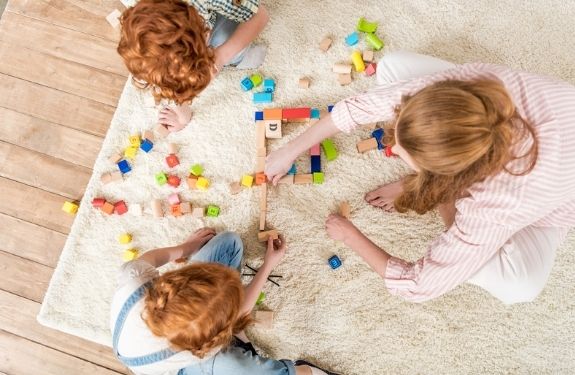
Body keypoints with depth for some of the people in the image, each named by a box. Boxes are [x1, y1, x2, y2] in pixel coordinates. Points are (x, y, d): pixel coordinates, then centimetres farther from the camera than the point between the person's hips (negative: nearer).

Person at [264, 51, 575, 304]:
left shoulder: (493, 210, -46)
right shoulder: (463, 86, -39)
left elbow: (419, 286, -31)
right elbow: (364, 104, -23)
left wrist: (351, 237, -16)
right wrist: (290, 151, -13)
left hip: (548, 191, -3)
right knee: (392, 66, -15)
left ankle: (441, 198, -5)